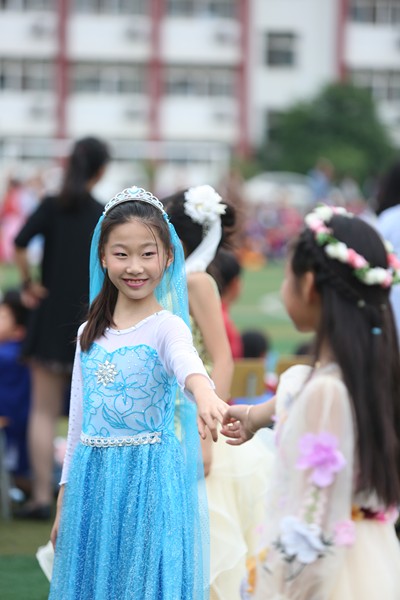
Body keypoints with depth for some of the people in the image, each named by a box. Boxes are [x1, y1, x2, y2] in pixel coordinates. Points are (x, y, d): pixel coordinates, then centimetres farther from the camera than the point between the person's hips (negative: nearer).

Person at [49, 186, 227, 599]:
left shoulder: (166, 326, -9)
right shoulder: (90, 334, 7)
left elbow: (186, 361, -33)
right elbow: (78, 420, 13)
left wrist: (202, 391, -56)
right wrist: (64, 501, 14)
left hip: (149, 479, -5)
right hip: (92, 479, 5)